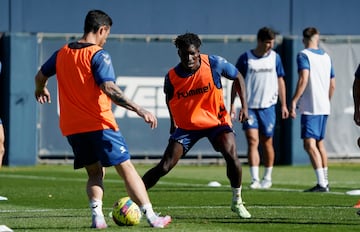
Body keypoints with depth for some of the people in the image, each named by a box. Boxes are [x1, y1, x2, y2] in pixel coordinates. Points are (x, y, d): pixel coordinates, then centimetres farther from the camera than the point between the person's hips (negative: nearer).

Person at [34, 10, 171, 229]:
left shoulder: (62, 53, 9)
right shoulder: (99, 55, -11)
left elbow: (40, 76, 24)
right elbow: (109, 89, -23)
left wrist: (41, 90, 47)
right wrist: (139, 110, -26)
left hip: (71, 127, 6)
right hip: (99, 124, -6)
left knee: (95, 173, 16)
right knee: (126, 168, -1)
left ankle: (97, 215, -4)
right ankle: (151, 217, -4)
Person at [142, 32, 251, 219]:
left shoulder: (215, 64, -18)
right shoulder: (172, 77, -15)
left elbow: (237, 77, -1)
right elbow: (169, 98, 9)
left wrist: (244, 106, -8)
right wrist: (173, 122, 12)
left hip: (216, 120, 0)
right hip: (186, 125, 0)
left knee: (231, 155, -24)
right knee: (164, 167, -9)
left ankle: (237, 202, -3)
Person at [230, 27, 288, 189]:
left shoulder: (275, 57, 4)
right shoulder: (245, 58, -3)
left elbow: (280, 80, 12)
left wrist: (283, 105, 9)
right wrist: (232, 105, -3)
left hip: (268, 106, 2)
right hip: (249, 106, -2)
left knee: (266, 143, 9)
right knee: (252, 141, -12)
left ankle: (267, 178, 23)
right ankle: (254, 179, -15)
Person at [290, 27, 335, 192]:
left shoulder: (303, 55, -6)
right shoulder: (326, 57, 14)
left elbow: (304, 79, -20)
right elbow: (332, 85, 18)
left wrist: (294, 101, -19)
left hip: (310, 108, -8)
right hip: (324, 107, 8)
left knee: (310, 144, -11)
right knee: (320, 143, 17)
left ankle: (321, 183, -21)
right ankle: (325, 181, 22)